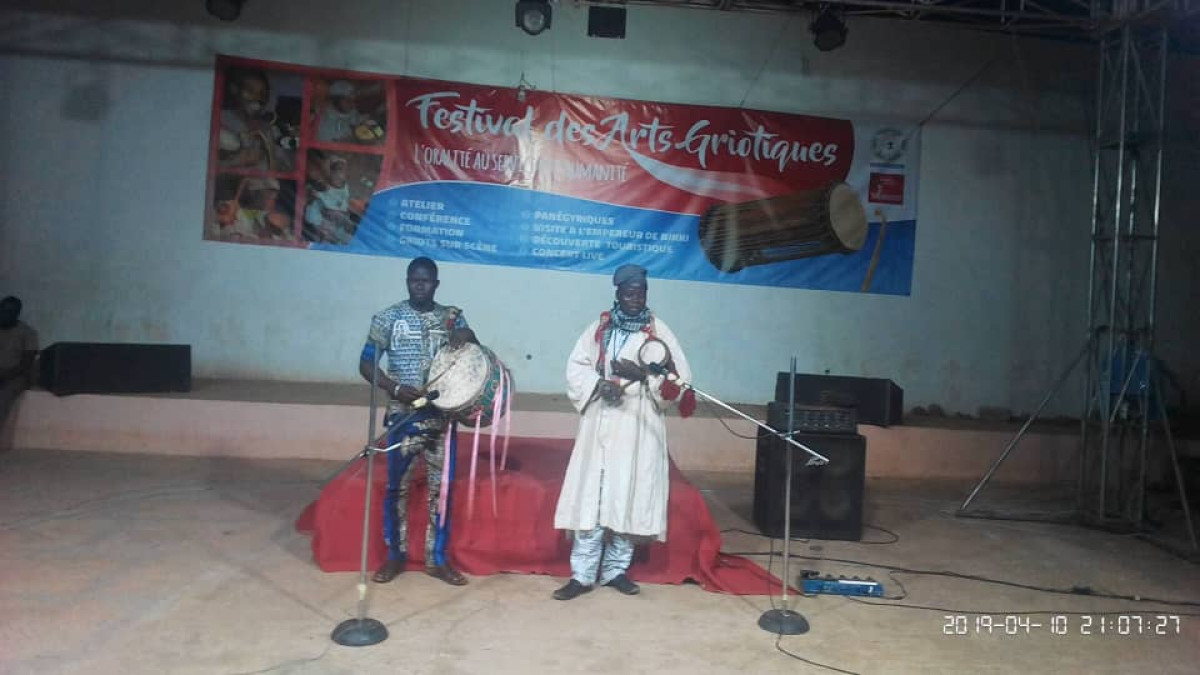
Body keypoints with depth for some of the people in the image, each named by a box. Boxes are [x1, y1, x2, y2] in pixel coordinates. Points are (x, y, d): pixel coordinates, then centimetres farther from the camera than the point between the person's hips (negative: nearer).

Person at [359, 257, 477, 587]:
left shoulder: (452, 317, 6)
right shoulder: (389, 318, -1)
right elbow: (366, 363, -2)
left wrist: (466, 335, -17)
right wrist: (395, 389, -17)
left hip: (442, 414, 2)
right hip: (404, 415, -2)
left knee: (442, 486, 5)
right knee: (397, 485, 5)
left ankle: (437, 559, 17)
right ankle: (395, 555, 21)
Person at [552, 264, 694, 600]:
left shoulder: (659, 330, 4)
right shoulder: (599, 327, 8)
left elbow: (680, 379, -1)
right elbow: (576, 367, 5)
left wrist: (643, 375, -15)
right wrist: (599, 384, -13)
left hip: (639, 427, 0)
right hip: (600, 424, 0)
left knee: (629, 496, 3)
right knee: (591, 496, -2)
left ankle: (615, 569, 16)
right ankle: (582, 574, 3)